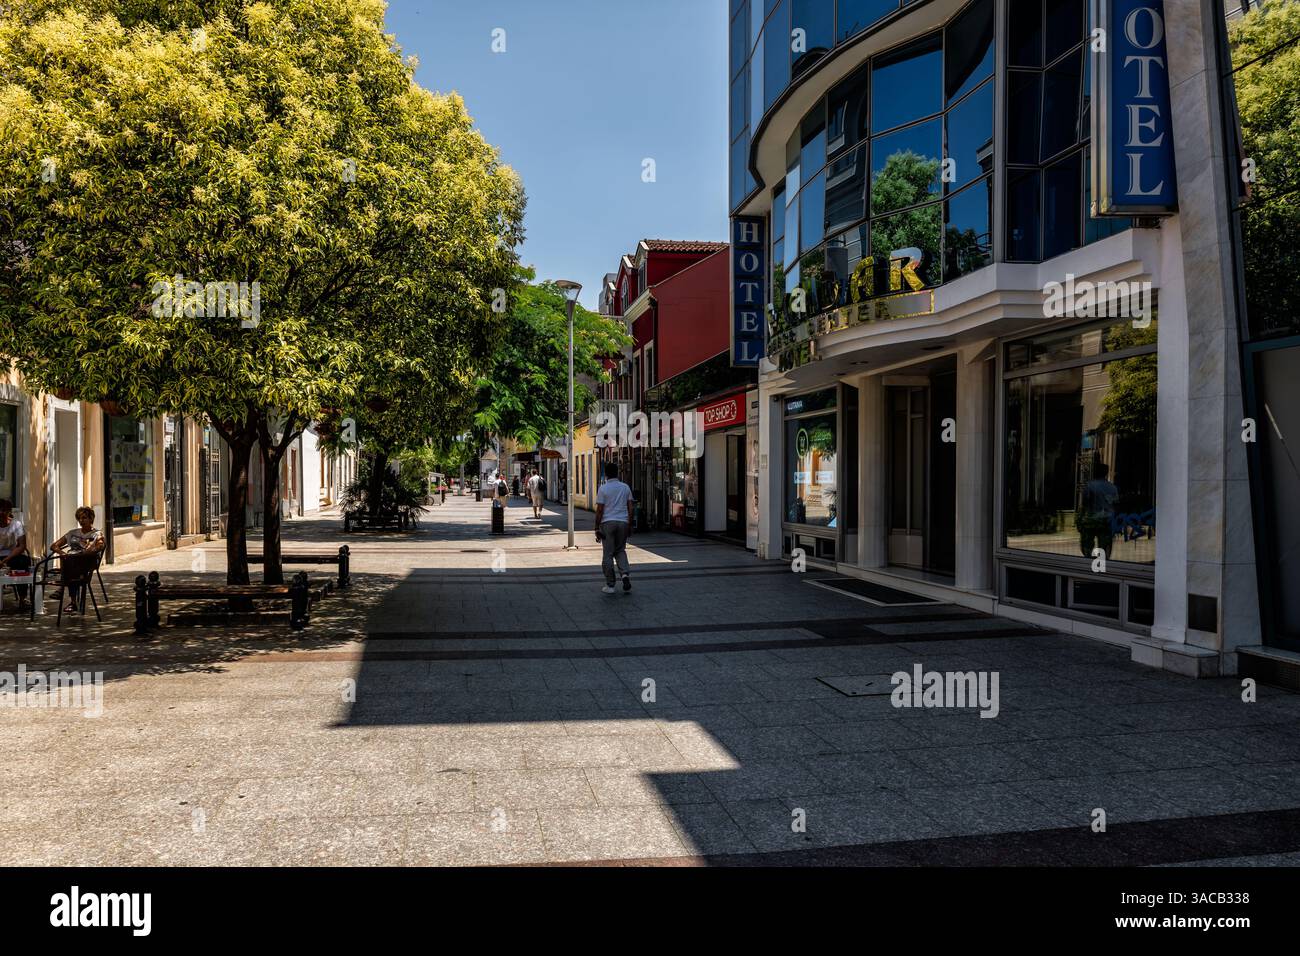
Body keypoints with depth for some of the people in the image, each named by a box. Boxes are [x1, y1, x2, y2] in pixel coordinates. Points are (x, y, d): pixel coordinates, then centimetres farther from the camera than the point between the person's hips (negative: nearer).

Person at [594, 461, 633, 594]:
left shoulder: (603, 488, -5)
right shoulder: (625, 487, 6)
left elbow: (599, 510, -7)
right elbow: (630, 508, 6)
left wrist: (597, 528, -2)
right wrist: (630, 525, 14)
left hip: (607, 523, -3)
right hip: (623, 522, 3)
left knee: (608, 554, 4)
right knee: (620, 550, 19)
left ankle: (610, 585, 7)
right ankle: (625, 573, -5)